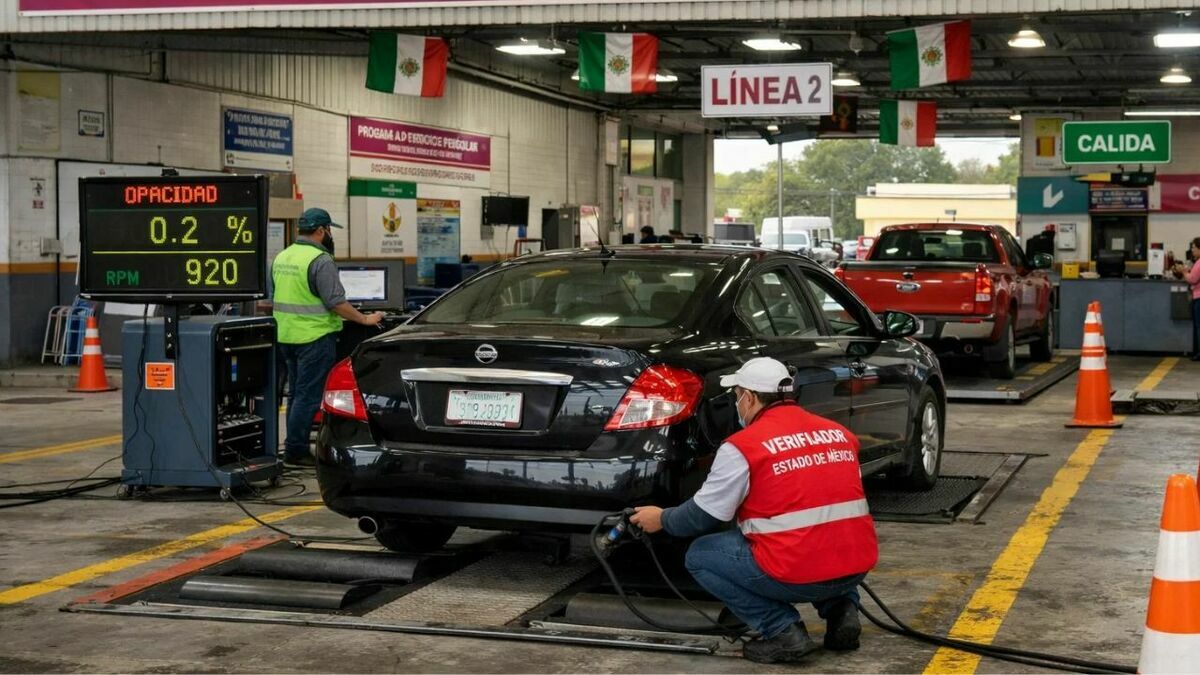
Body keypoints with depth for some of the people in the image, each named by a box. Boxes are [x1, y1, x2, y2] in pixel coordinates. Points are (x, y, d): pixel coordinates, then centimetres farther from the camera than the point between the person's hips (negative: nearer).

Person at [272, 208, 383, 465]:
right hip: (314, 337, -8)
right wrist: (365, 319, -8)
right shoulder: (320, 260, -15)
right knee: (309, 396, -4)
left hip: (285, 336, 9)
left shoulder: (281, 258, 11)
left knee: (297, 393, 16)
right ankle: (296, 450, -4)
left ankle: (295, 447, 20)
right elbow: (336, 302, -18)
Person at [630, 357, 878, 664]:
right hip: (857, 567, 6)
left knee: (700, 556, 14)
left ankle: (782, 630, 1)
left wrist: (661, 519, 24)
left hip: (796, 574, -6)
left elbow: (703, 515, 4)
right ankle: (841, 609, 14)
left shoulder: (743, 446, -4)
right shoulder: (839, 433, 12)